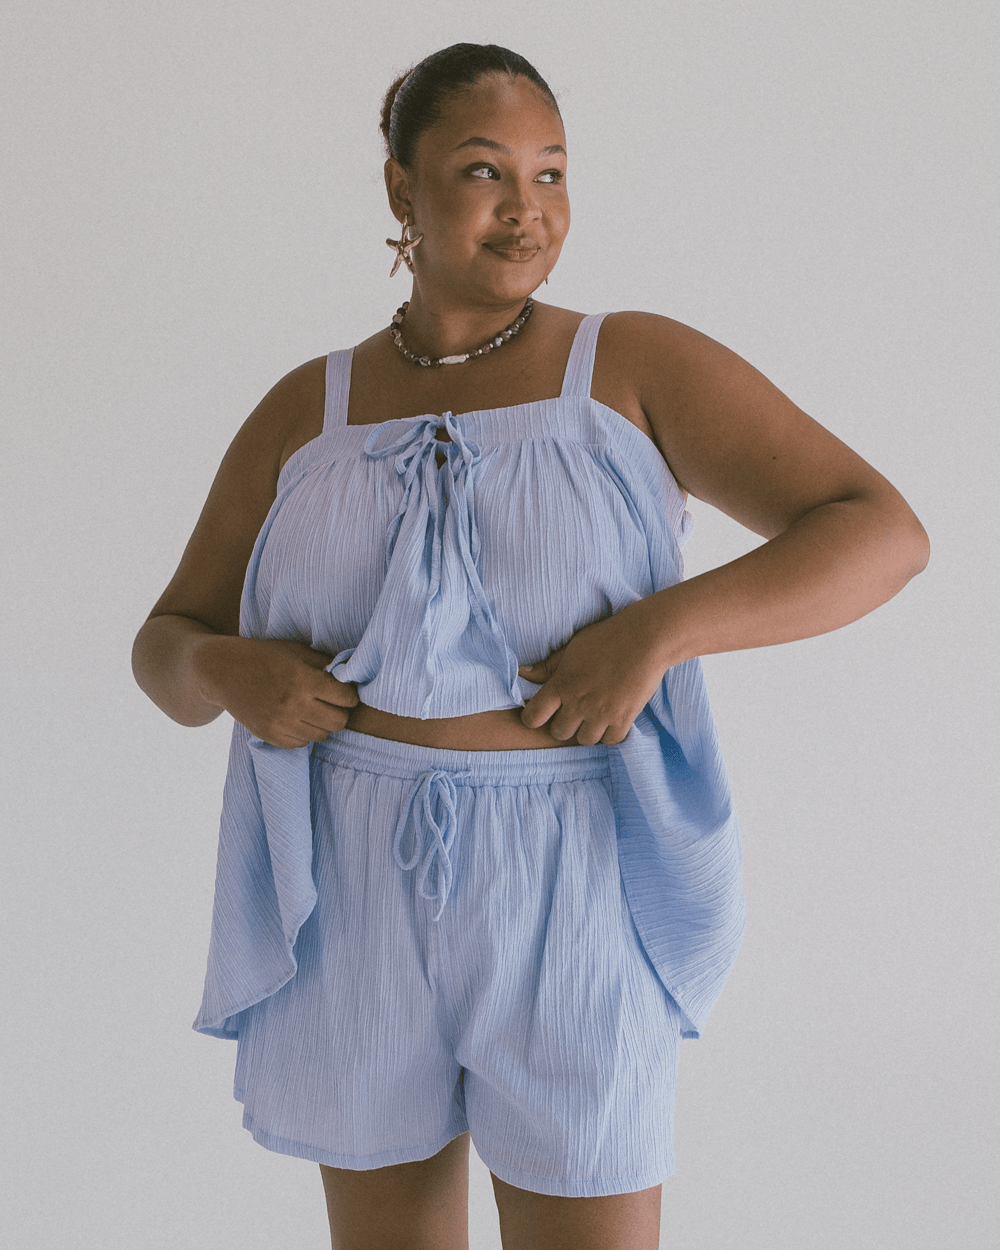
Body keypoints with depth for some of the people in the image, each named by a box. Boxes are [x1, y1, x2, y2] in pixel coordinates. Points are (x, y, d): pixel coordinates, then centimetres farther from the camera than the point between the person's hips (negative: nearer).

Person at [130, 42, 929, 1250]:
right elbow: (167, 650, 11)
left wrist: (655, 630, -24)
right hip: (361, 896, 3)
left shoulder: (637, 368, -4)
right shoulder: (306, 414, 5)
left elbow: (883, 534, -10)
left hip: (569, 894, -3)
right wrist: (226, 674, -14)